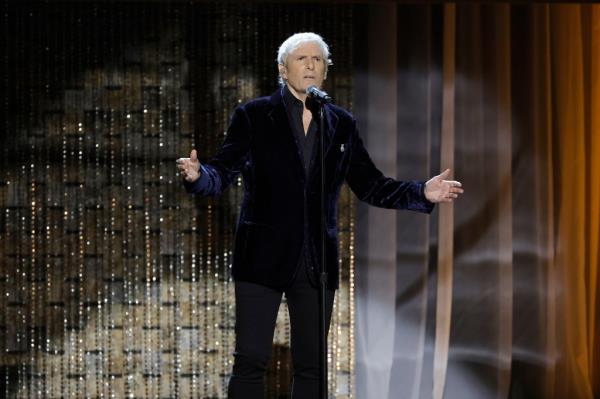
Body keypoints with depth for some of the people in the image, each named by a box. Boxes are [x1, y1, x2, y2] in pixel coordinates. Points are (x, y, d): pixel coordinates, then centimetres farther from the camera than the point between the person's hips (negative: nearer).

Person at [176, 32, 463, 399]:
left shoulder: (341, 124, 10)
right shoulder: (253, 116, 1)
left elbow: (370, 186, 12)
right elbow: (223, 173, -4)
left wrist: (423, 193, -1)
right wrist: (198, 175, -26)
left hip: (317, 261, 3)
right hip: (264, 257, -3)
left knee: (311, 365, 7)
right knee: (251, 360, -6)